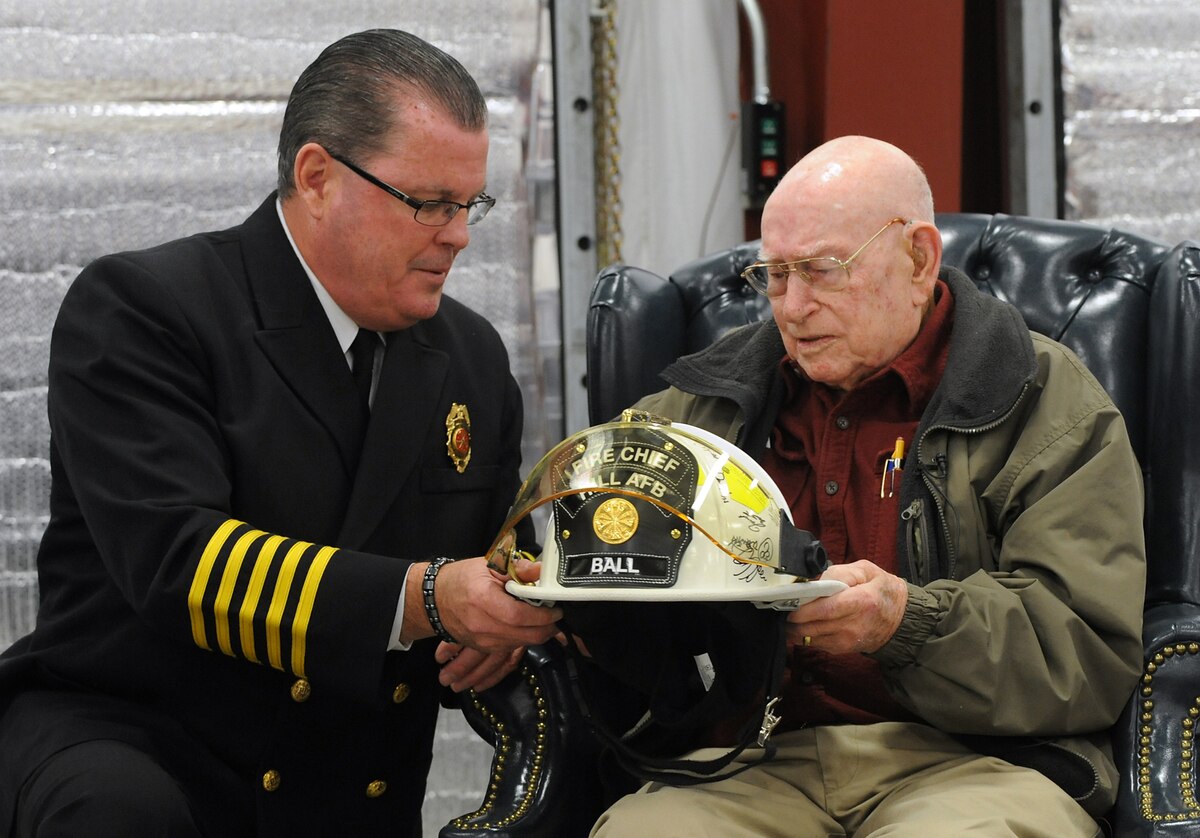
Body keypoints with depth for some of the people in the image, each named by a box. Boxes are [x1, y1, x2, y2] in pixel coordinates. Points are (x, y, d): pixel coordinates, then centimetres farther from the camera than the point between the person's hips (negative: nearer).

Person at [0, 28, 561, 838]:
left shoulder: (473, 356, 12)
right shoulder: (139, 309, -9)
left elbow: (494, 567, 21)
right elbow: (173, 561, -22)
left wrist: (502, 622, -5)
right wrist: (423, 599, -32)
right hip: (117, 742, -6)